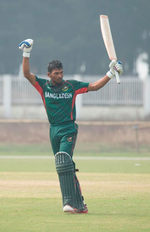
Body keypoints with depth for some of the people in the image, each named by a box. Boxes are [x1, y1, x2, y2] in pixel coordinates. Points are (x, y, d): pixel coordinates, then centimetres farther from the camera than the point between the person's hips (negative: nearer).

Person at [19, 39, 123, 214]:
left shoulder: (72, 86, 1)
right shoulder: (43, 86, 4)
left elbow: (94, 86, 7)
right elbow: (27, 74, -4)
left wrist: (111, 73, 0)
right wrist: (26, 53, -13)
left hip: (69, 130, -4)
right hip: (54, 131, 4)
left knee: (64, 164, -20)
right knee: (63, 167, 6)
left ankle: (70, 202, -24)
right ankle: (79, 204, 13)